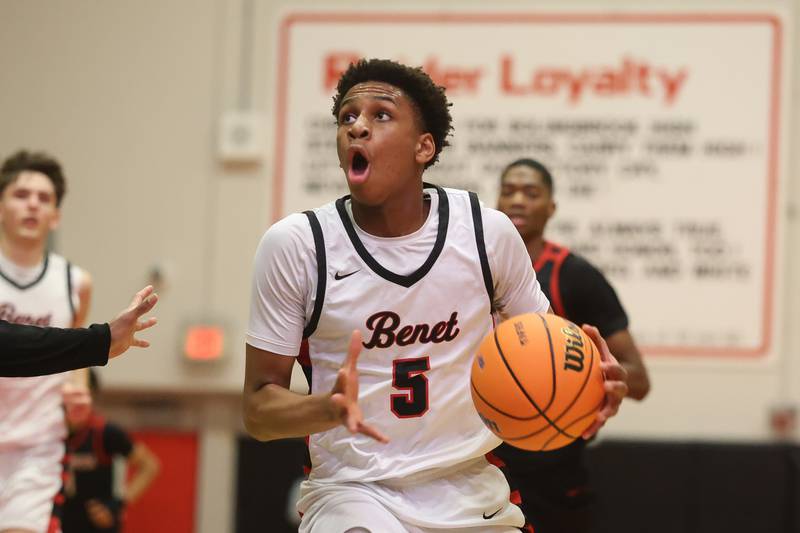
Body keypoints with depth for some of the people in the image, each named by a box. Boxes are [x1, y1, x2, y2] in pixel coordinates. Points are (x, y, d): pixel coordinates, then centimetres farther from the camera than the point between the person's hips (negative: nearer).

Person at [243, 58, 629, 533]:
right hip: (353, 492, -3)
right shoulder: (295, 244, -8)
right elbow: (259, 408, -6)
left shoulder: (487, 231, -4)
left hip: (470, 494, 3)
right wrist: (328, 409, -27)